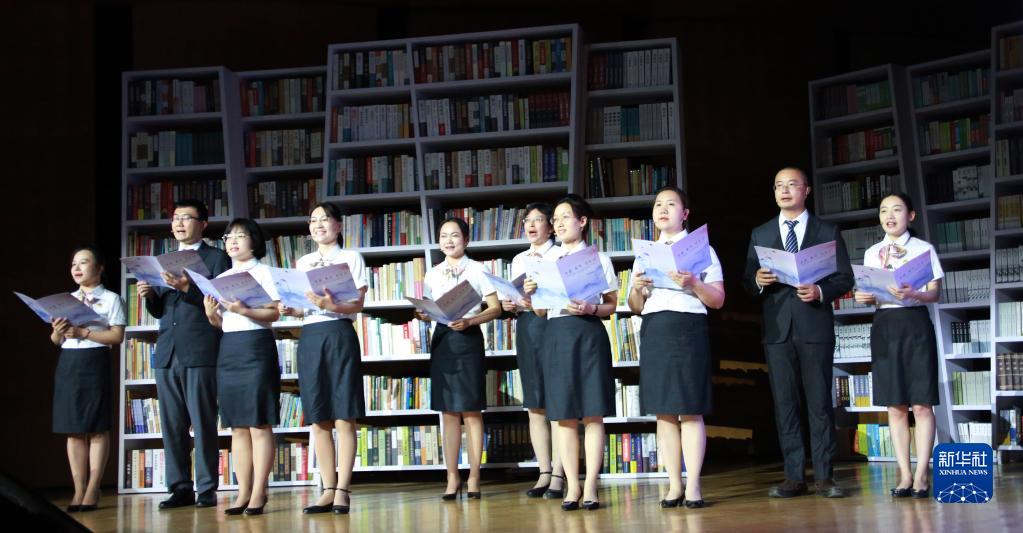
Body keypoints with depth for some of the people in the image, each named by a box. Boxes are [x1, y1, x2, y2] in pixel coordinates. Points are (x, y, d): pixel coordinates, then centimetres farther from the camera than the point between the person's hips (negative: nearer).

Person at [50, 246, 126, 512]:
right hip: (67, 363, 5)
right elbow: (57, 341, 17)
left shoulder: (110, 299, 2)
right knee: (73, 429, 3)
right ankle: (79, 490, 7)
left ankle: (92, 490, 2)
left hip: (94, 362, -5)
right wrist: (57, 332, -5)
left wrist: (83, 333, -15)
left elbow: (117, 336, -8)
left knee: (97, 428, -3)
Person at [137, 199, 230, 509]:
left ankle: (207, 490, 0)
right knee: (172, 425, 5)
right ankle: (179, 489, 11)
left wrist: (187, 288, -18)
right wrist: (149, 295, 0)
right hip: (167, 353, 6)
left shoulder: (217, 258, 5)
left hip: (200, 352, -5)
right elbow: (159, 311, 21)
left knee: (204, 424, -4)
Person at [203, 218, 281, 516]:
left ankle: (258, 492, -3)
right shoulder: (221, 278, 17)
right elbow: (219, 323, 18)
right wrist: (210, 314, -3)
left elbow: (274, 313, -8)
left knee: (259, 424, -5)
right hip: (229, 349, 6)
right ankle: (243, 492, 8)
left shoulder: (263, 272, 2)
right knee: (237, 426, 5)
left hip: (257, 346, -6)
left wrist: (244, 311, -22)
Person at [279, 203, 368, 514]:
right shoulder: (303, 262, 18)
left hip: (339, 335, -5)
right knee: (319, 420, 4)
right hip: (309, 337, 5)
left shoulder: (351, 257, 5)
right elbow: (302, 307, 17)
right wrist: (290, 310, -6)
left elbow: (358, 304, -5)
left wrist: (332, 305, -23)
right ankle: (328, 490, 8)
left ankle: (342, 490, -5)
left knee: (343, 417, -6)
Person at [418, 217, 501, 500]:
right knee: (448, 411, 4)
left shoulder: (477, 269, 1)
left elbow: (495, 308, -2)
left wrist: (469, 321, -16)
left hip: (468, 338, -3)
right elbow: (429, 309, 14)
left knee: (471, 411, -1)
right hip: (442, 339, 3)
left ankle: (474, 477, 4)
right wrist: (423, 315, -8)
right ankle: (452, 477, 9)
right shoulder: (432, 274, 12)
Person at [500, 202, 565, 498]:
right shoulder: (518, 260, 19)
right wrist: (510, 306, 0)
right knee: (534, 406, 5)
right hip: (525, 327, 6)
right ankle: (544, 473, 10)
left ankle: (558, 475, -6)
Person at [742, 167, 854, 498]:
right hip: (777, 329, 2)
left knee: (819, 402, -1)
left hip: (815, 327, -2)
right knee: (784, 404, 2)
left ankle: (824, 477, 3)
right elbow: (748, 284, 13)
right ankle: (794, 477, 6)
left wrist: (821, 291, -13)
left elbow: (845, 279, 5)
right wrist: (758, 281, -10)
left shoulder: (827, 232, 9)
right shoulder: (760, 235, 15)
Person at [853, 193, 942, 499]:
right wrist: (864, 298, -8)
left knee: (921, 403, -5)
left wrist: (912, 294, -21)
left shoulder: (923, 249, 4)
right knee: (895, 406, 3)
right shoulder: (872, 253, 13)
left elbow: (935, 294, -2)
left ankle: (921, 475, -2)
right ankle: (904, 475, 6)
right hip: (885, 325, 3)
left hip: (915, 324, -3)